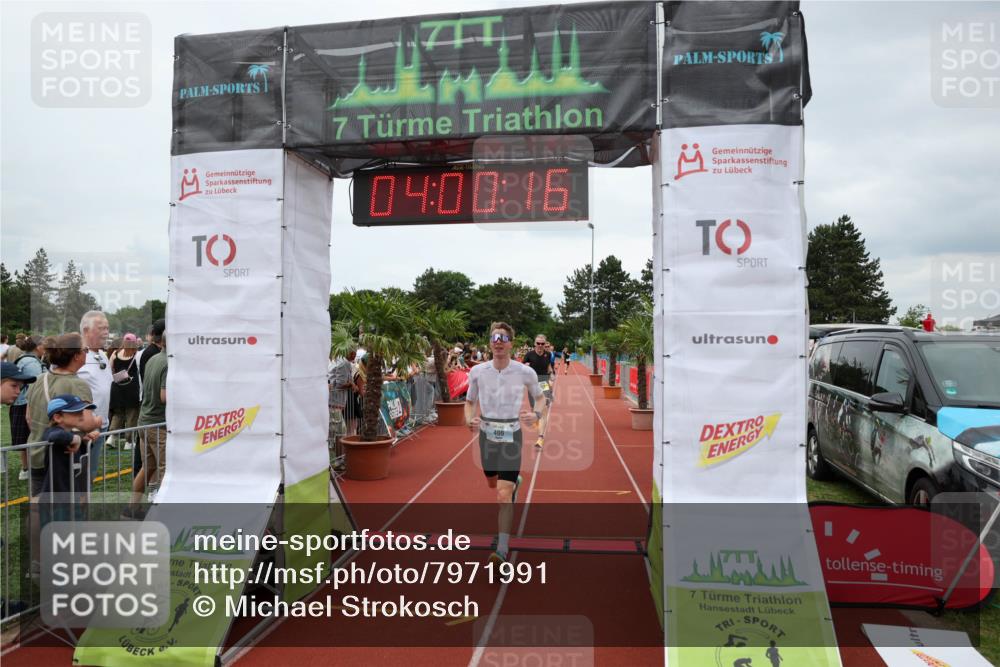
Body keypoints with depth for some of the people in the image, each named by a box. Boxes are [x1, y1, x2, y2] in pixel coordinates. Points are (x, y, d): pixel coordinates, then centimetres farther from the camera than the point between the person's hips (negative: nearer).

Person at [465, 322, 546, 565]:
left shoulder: (525, 372, -10)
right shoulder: (477, 371, -5)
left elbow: (540, 397, 8)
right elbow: (470, 401, 9)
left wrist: (536, 414, -13)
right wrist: (469, 419, -12)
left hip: (511, 436, -4)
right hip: (486, 434, 4)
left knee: (503, 495, -12)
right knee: (492, 483, 26)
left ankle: (502, 550, -3)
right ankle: (515, 481, 62)